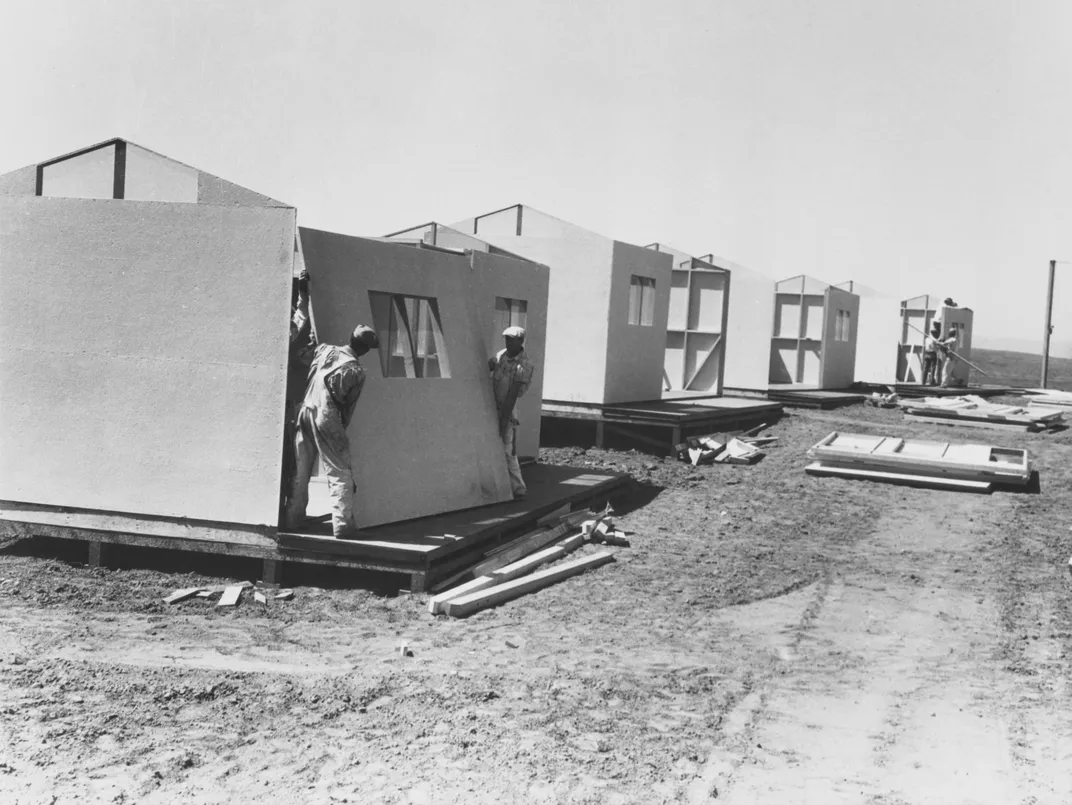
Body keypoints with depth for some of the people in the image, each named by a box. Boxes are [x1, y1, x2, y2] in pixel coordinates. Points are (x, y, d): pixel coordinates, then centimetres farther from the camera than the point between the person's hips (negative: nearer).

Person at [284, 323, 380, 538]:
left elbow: (306, 378, 15)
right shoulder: (356, 372, -6)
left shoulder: (323, 350, 6)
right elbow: (347, 406, 1)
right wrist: (341, 430, 14)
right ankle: (343, 525, -5)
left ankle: (292, 519, 21)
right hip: (327, 418, -5)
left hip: (305, 410, 6)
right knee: (340, 474, 0)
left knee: (300, 472, 15)